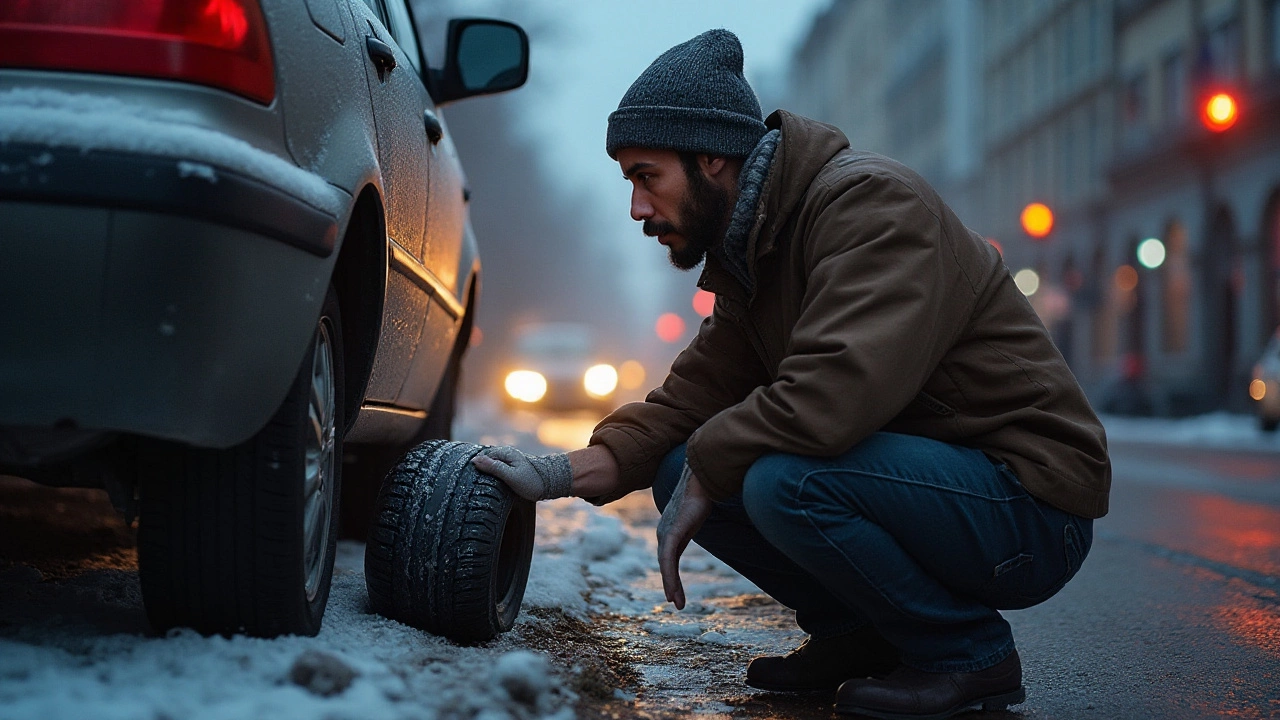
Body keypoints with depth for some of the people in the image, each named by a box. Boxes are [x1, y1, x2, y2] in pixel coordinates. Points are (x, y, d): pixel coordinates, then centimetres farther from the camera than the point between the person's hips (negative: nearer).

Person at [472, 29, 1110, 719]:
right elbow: (691, 397, 7)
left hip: (1031, 508, -9)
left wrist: (704, 470, -18)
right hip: (919, 472, 9)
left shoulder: (871, 201, -20)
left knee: (784, 480, -32)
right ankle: (858, 636, 11)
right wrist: (567, 472, -8)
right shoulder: (749, 257, 11)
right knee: (680, 471, 0)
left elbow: (833, 392, -33)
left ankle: (968, 651, -9)